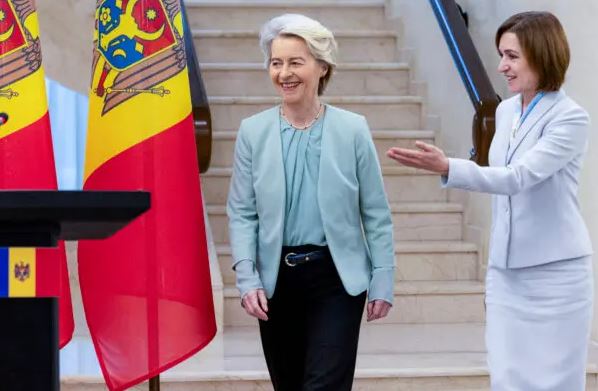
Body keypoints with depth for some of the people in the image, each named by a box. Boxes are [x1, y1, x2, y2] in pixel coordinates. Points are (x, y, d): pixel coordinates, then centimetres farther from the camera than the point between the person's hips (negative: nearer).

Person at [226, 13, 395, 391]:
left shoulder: (353, 129, -3)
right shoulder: (253, 131, 1)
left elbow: (376, 213, 0)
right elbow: (241, 213, 3)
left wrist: (383, 281, -3)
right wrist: (247, 278, -7)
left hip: (337, 278, -2)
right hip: (277, 279, 3)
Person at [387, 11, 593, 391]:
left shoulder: (571, 118, -14)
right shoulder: (505, 111, 8)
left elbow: (518, 177, -25)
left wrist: (447, 167, -36)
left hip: (555, 272, -6)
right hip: (506, 270, 6)